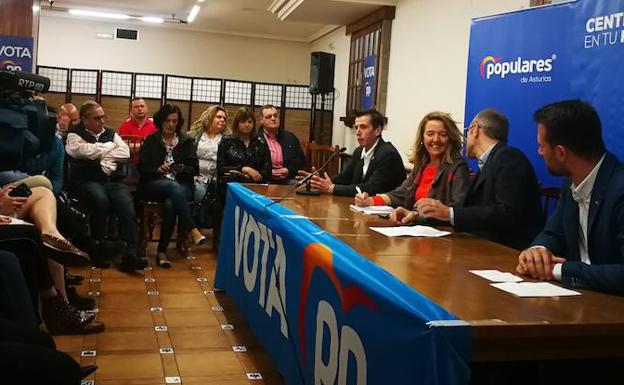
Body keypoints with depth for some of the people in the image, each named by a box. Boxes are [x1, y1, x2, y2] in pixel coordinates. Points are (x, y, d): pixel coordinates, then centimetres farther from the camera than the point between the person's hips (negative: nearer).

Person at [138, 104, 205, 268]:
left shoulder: (186, 141, 13)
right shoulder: (151, 140, 12)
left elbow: (194, 168, 8)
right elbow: (142, 167, 5)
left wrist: (183, 169, -14)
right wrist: (158, 169, -14)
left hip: (181, 185, 1)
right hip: (154, 184, 0)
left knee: (170, 205, -34)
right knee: (174, 187, -37)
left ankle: (162, 251, -23)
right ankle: (193, 230, -43)